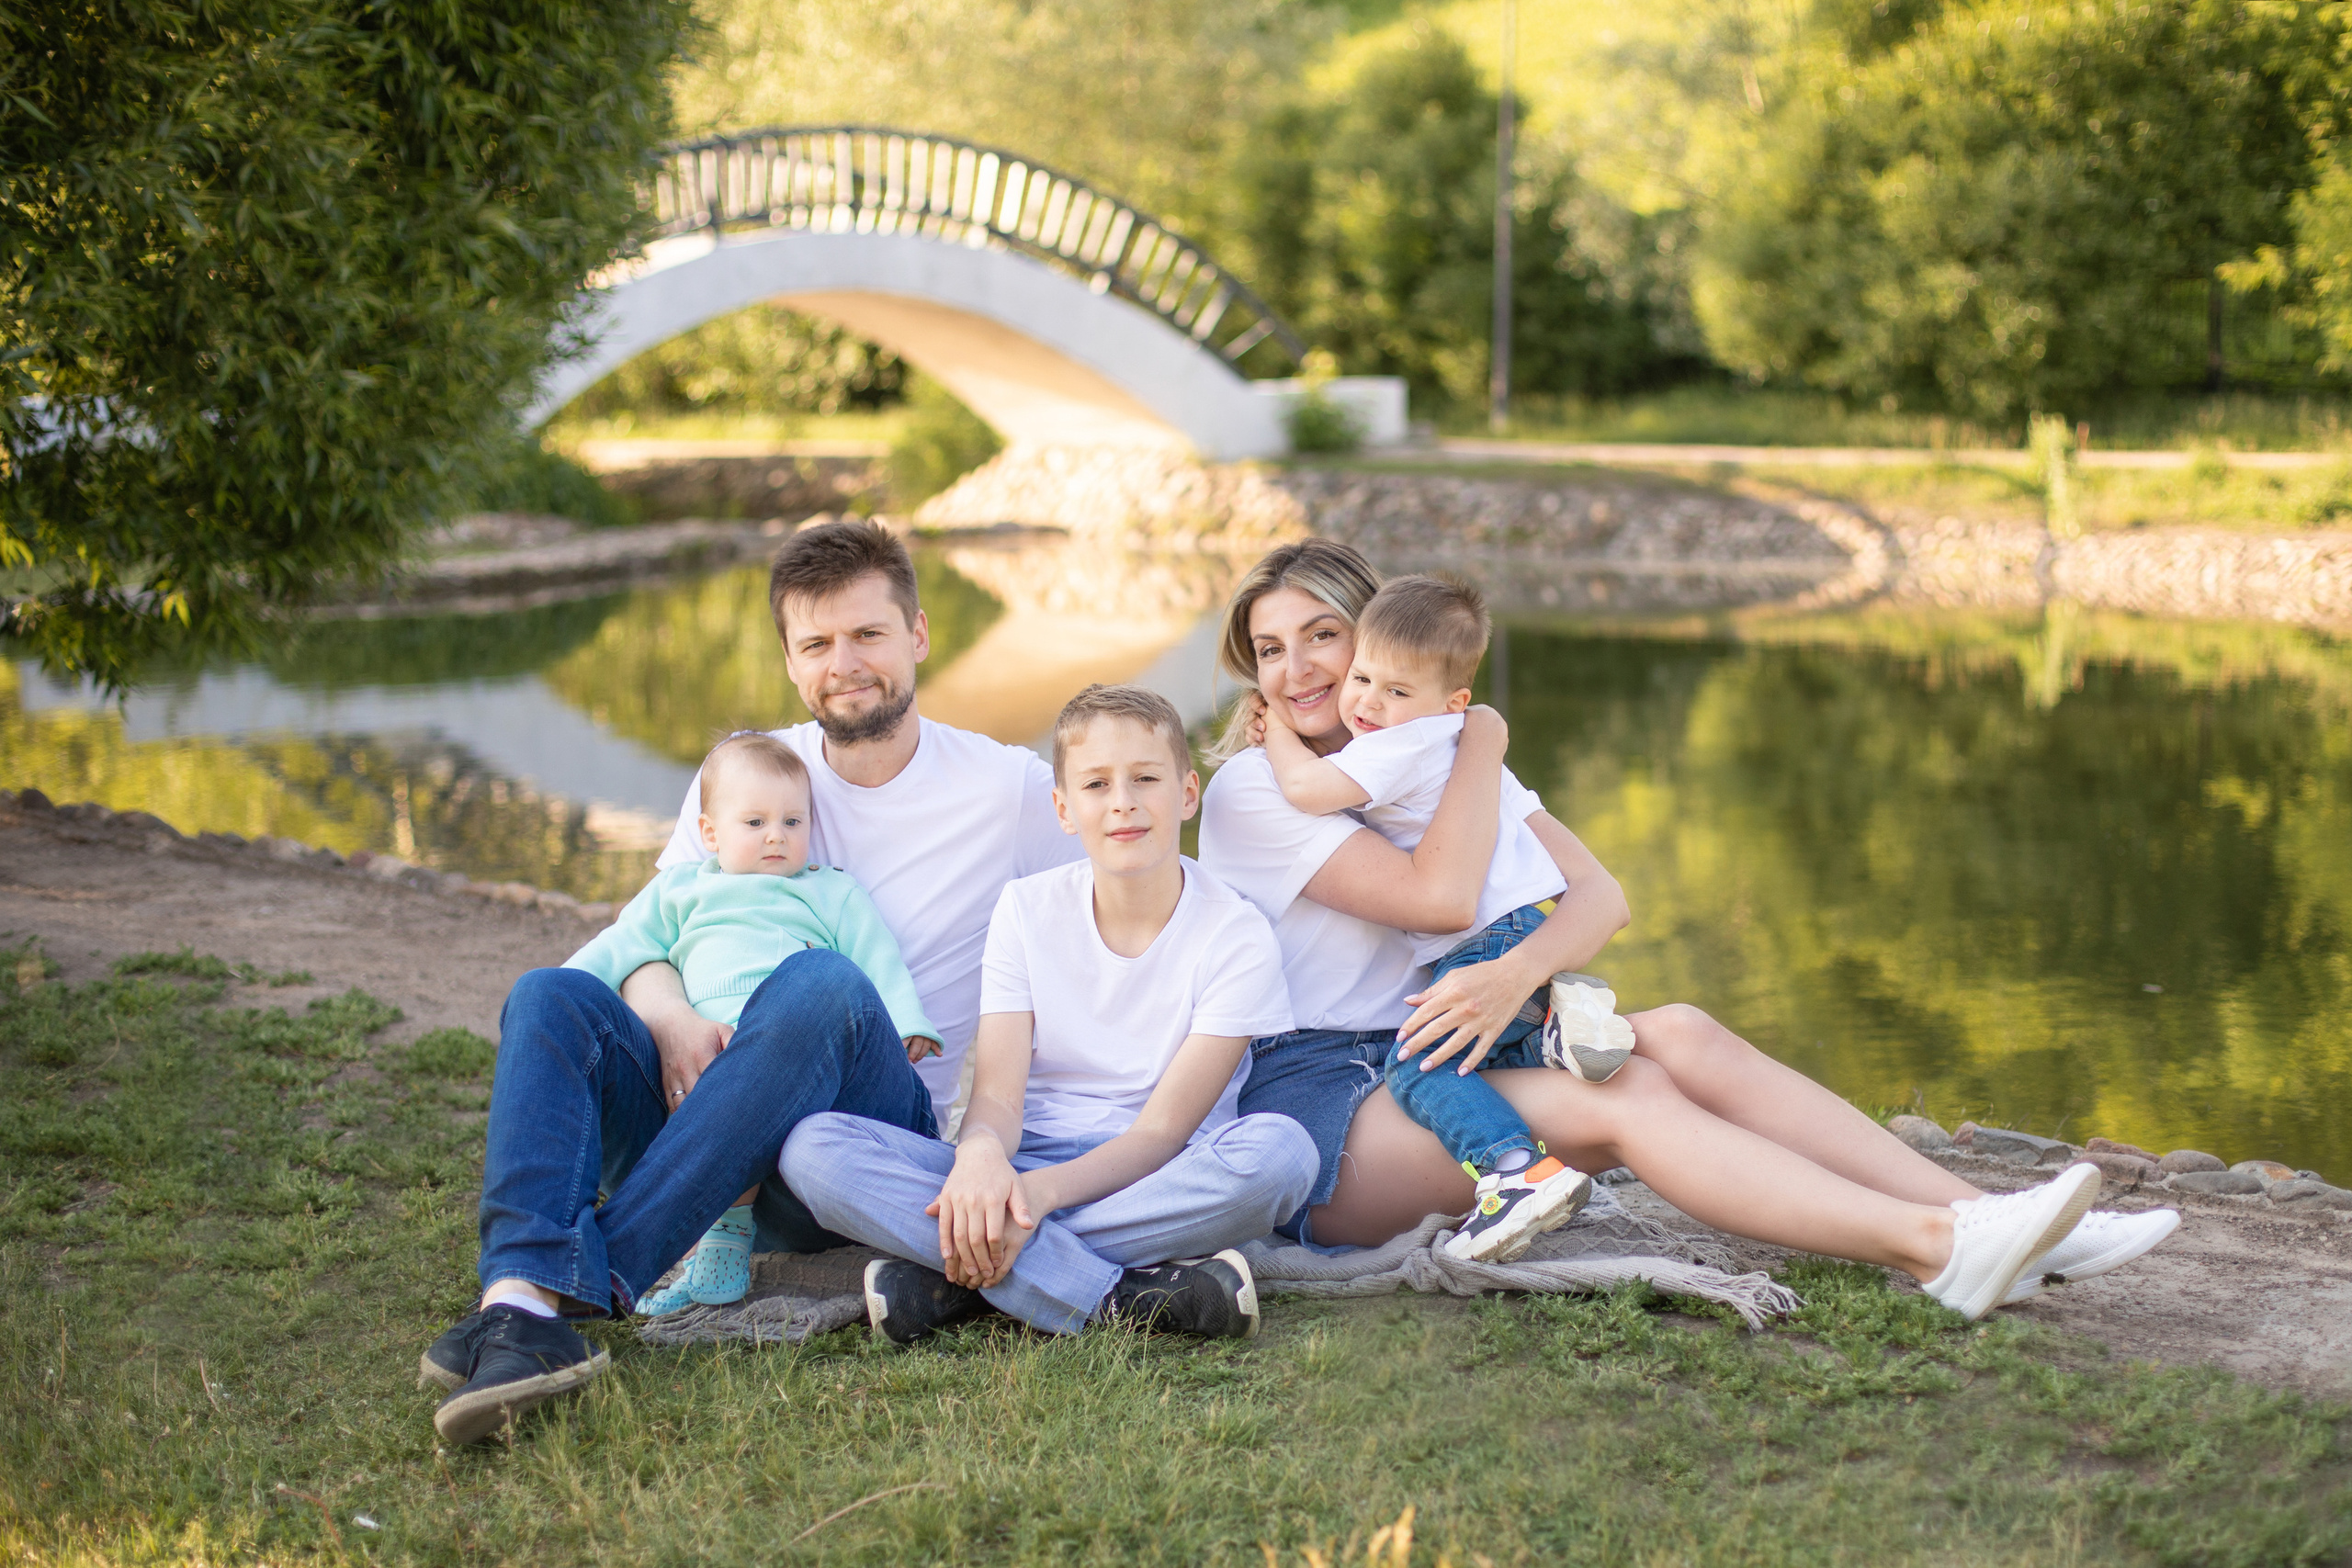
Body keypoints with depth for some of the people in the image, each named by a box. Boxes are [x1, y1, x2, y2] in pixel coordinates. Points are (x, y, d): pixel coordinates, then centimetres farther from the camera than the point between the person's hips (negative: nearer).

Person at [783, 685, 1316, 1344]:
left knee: (1280, 1147, -36)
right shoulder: (1028, 910, 3)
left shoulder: (1236, 936, -5)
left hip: (1153, 1180, -2)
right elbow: (997, 1097, -7)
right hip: (1023, 1170, 2)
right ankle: (1119, 1295, -33)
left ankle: (954, 1280, -29)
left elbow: (1162, 1129, -11)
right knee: (813, 1145, -23)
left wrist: (1043, 1191, -29)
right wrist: (981, 1154, -32)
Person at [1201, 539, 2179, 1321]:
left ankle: (1972, 1221, -24)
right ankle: (1936, 1251, -37)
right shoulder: (1250, 787, -8)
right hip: (1301, 1102, -6)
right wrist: (1480, 742, -9)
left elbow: (1600, 895, 0)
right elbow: (1441, 896, -23)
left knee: (1679, 1035, -16)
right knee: (1623, 1100, -25)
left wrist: (1517, 972, -22)